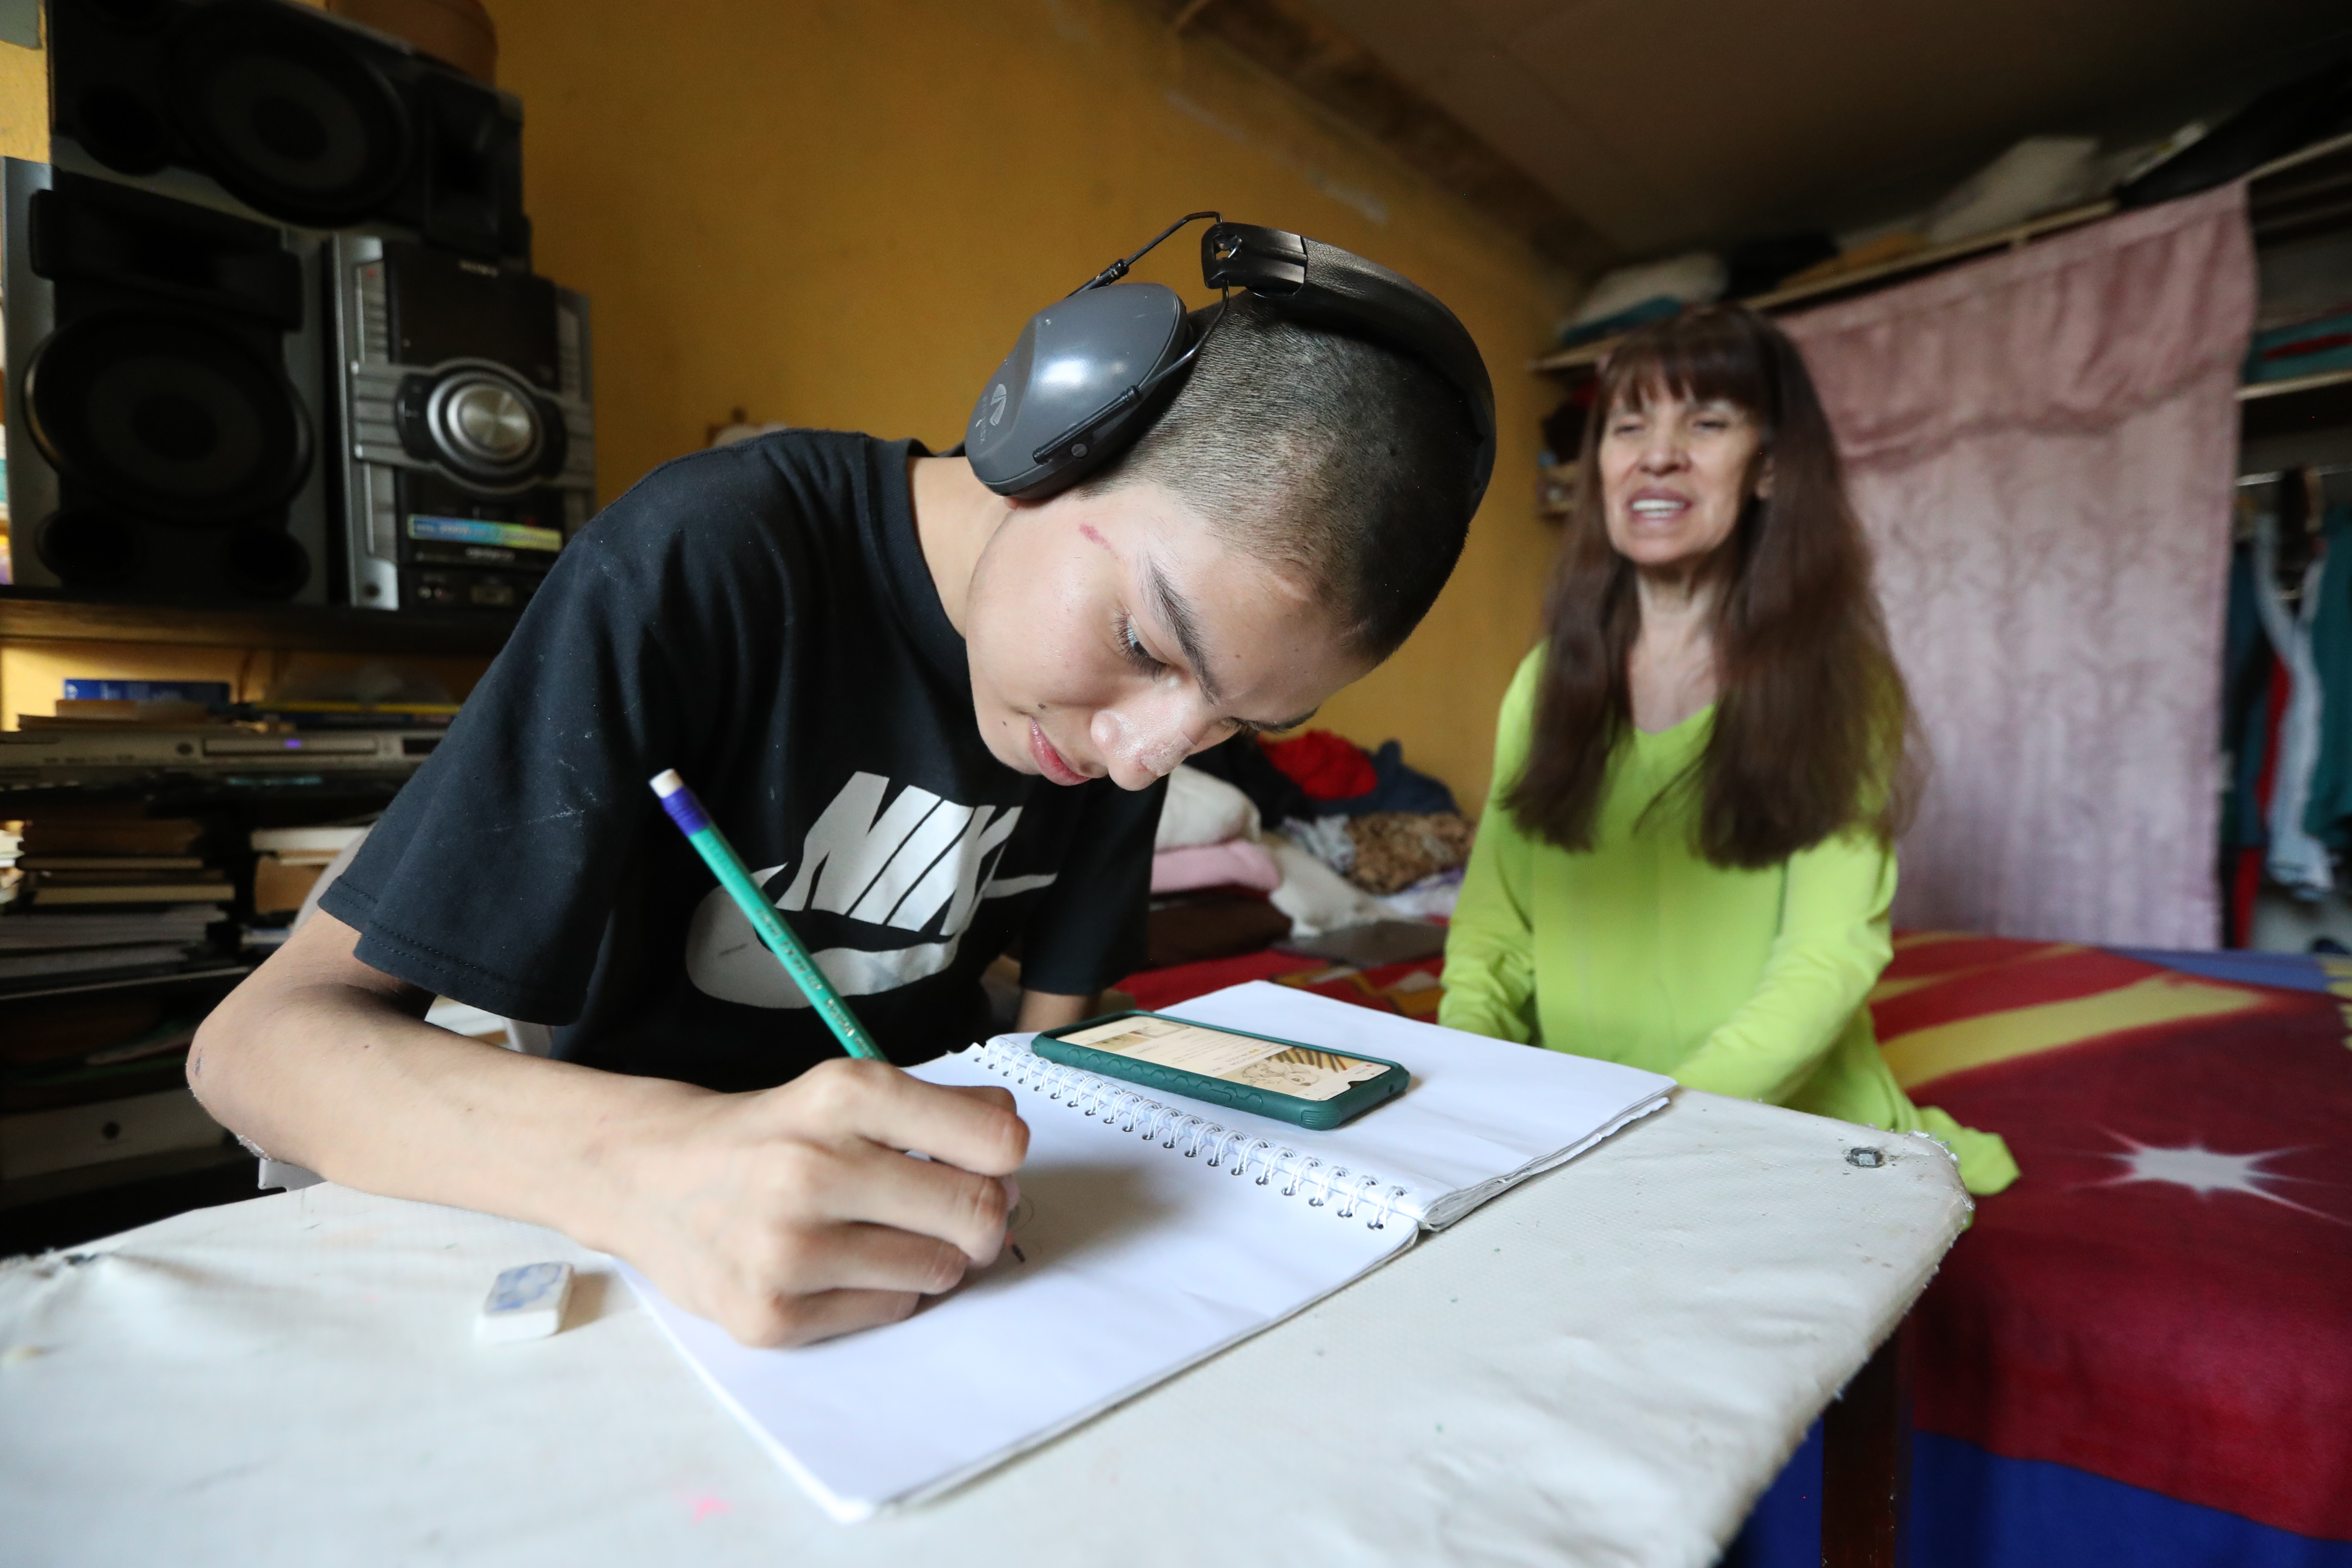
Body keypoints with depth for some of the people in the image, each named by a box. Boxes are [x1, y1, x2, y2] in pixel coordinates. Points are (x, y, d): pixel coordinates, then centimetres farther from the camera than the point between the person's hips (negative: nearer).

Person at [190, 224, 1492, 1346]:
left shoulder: (1135, 700, -6)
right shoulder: (707, 563, -21)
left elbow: (1055, 1028, 3)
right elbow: (255, 1039, -21)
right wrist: (642, 1161, -40)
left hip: (926, 1171, 3)